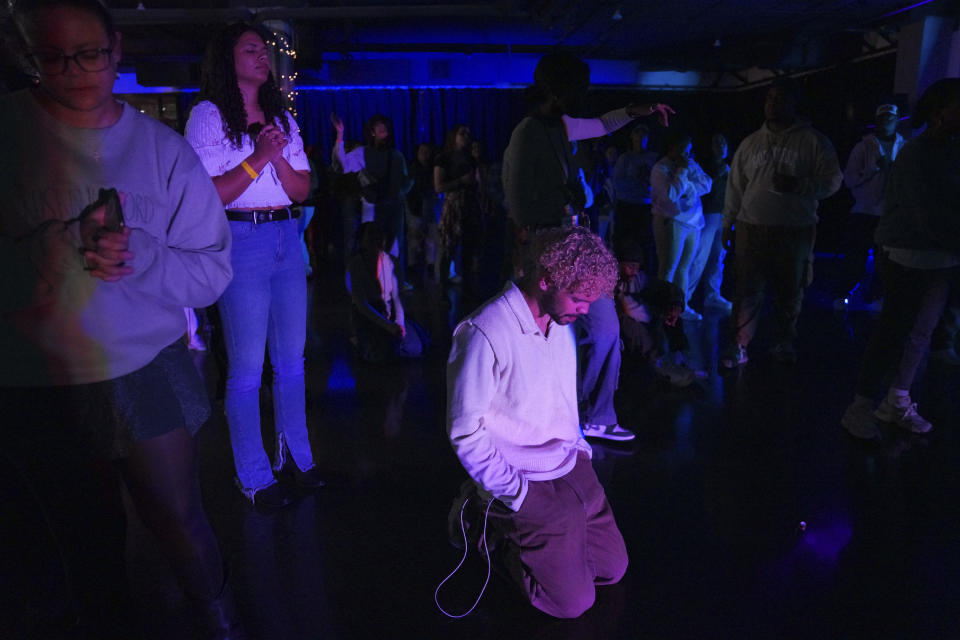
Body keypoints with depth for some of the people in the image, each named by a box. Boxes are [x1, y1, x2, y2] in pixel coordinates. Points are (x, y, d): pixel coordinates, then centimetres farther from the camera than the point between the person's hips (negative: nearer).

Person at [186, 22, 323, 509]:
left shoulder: (282, 118, 16)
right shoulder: (207, 115, -1)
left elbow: (302, 189, 9)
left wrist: (278, 157, -8)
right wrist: (257, 158, -15)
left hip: (287, 238, 6)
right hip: (240, 241, -6)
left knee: (292, 359, 10)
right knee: (247, 368, -1)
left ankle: (295, 456, 25)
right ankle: (253, 476, 14)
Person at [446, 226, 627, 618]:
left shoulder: (561, 323, 1)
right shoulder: (486, 333, -26)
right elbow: (465, 431, -22)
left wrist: (581, 449, 9)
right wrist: (518, 495, -19)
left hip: (575, 472, 8)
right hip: (530, 485, -8)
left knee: (613, 568, 16)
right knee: (572, 600, 0)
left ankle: (508, 524, 27)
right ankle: (493, 525, 17)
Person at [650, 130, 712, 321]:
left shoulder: (691, 164, 13)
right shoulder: (660, 168, -8)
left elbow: (707, 184, 3)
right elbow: (671, 194, -21)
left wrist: (688, 187, -11)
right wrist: (682, 170, -14)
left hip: (692, 222, 7)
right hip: (671, 222, -7)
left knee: (684, 267, 12)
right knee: (668, 269, -4)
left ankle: (683, 306, 21)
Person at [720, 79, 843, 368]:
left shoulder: (813, 141, 2)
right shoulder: (750, 143, 12)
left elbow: (832, 180, -2)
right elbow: (735, 185, 14)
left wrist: (798, 185, -19)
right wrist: (728, 222, 13)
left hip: (795, 231, -1)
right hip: (751, 228, 2)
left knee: (789, 292, 8)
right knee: (747, 291, -2)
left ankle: (785, 344, 24)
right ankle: (738, 347, 2)